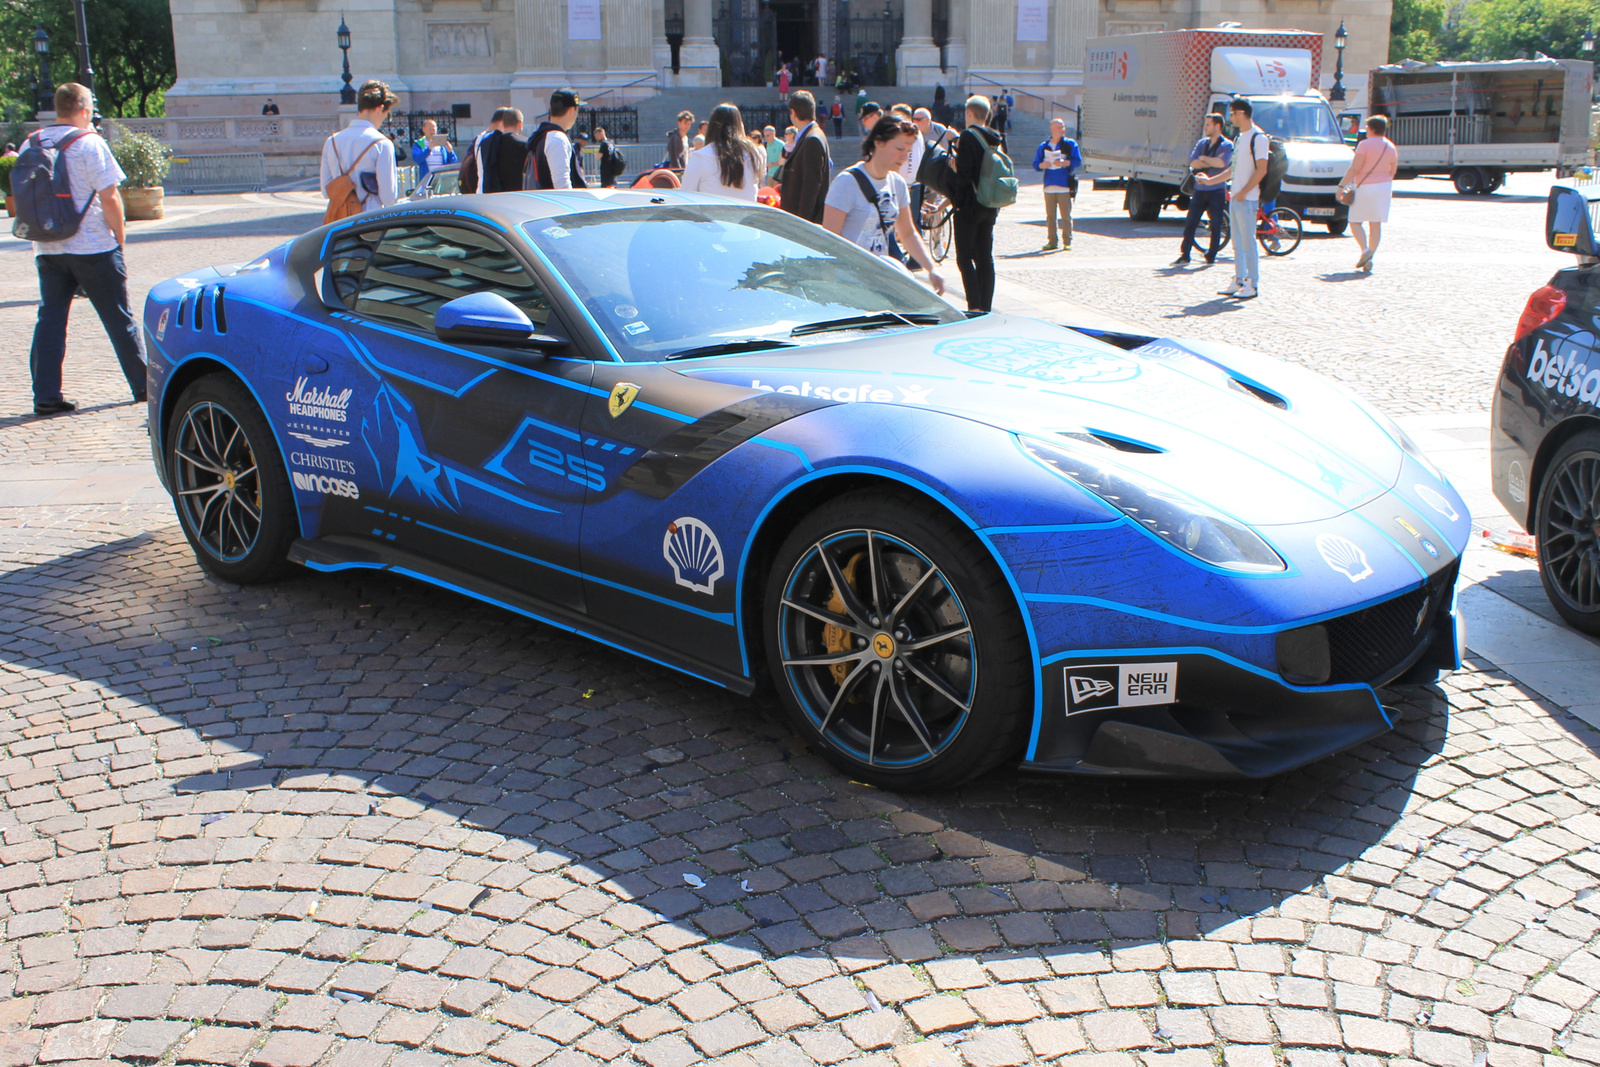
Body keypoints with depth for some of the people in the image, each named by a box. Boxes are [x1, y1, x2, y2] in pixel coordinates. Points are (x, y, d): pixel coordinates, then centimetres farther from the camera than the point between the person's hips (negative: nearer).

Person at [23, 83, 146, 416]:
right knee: (119, 319, 6)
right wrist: (119, 233, -1)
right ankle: (143, 386, 13)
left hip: (47, 249, 5)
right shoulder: (89, 143, -10)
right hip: (93, 248, -4)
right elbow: (109, 197, -13)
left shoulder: (30, 145, 7)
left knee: (50, 320, 7)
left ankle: (46, 395, 3)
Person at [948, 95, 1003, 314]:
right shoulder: (995, 138, 9)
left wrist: (957, 200, -9)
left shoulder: (968, 137, -13)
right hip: (990, 208, 7)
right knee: (985, 258, 11)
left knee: (964, 258, -4)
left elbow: (964, 174, -18)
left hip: (969, 207, -7)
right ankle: (986, 307, 13)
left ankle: (975, 306, -13)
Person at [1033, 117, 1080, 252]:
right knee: (1050, 215, 4)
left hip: (1065, 186, -3)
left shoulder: (1070, 144, 5)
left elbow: (1078, 161, -2)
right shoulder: (1043, 146, 12)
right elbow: (1035, 164, 11)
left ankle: (1067, 242, 1)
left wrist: (1065, 163, -18)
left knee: (1066, 215, -4)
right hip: (1049, 186, 3)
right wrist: (1042, 165, -11)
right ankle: (1052, 241, 11)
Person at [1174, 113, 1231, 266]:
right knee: (1190, 223, 1)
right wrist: (1212, 161, -10)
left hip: (1217, 191, -4)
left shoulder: (1227, 145, -3)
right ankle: (1184, 255, 6)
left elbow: (1222, 163, -21)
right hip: (1199, 190, 4)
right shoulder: (1202, 143, 13)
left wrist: (1203, 158, -7)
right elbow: (1193, 163, 0)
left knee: (1215, 226, 1)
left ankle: (1211, 255, 10)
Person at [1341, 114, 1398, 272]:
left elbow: (1354, 168, -16)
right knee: (1376, 224, 7)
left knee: (1355, 221, 3)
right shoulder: (1391, 147, 7)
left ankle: (1365, 249, -20)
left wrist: (1342, 185, -13)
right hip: (1384, 187, 6)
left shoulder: (1365, 145, -11)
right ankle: (1369, 260, 4)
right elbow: (1392, 171, 12)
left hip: (1364, 188, -6)